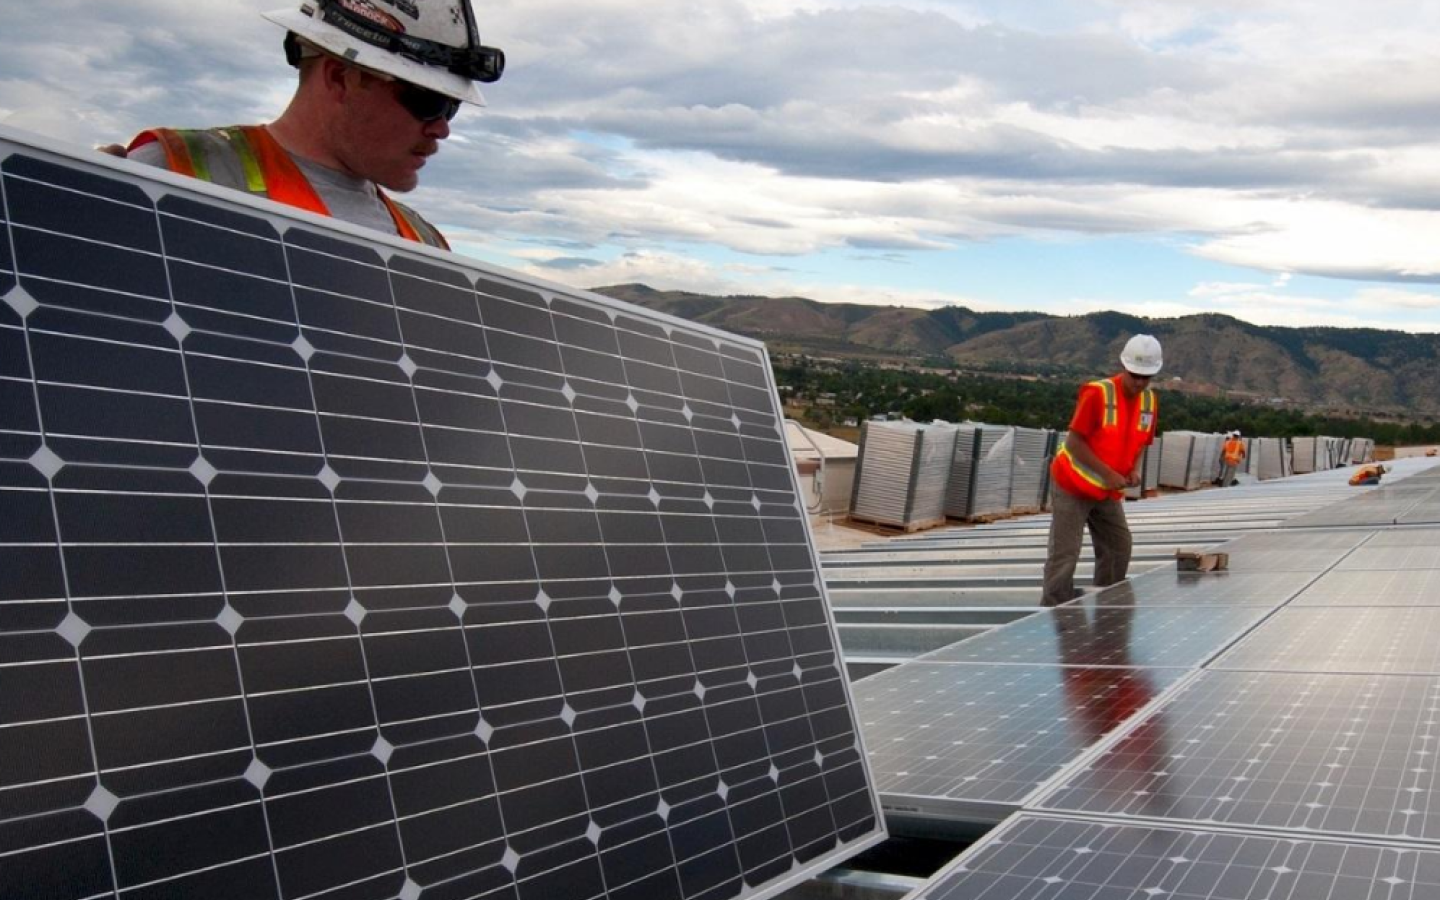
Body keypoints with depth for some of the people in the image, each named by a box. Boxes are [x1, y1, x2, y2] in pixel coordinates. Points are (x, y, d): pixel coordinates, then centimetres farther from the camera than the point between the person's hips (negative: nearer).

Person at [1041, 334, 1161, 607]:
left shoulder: (1150, 402, 0)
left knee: (1119, 548, 10)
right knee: (1064, 554, -9)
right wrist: (1108, 473, -24)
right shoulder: (1097, 393, -21)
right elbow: (1074, 443, -20)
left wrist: (1132, 469, -6)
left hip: (1108, 491, 7)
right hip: (1073, 485, -7)